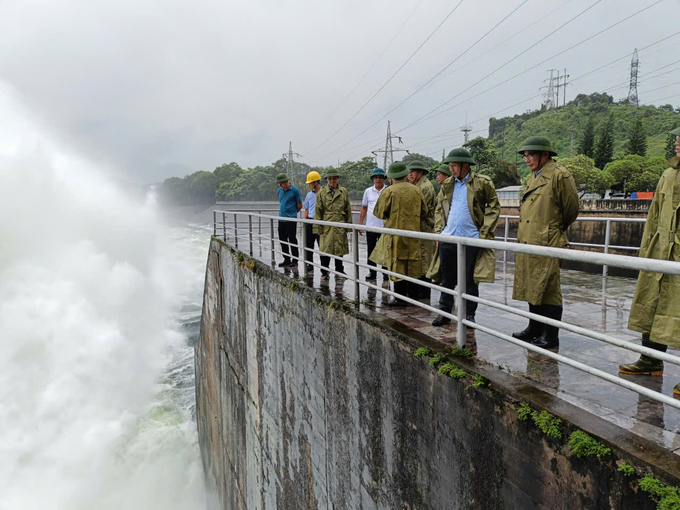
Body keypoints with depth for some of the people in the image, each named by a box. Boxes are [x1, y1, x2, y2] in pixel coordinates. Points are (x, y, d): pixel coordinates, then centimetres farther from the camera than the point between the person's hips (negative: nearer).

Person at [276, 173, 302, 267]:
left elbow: (299, 205, -2)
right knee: (282, 240, 10)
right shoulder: (280, 190, 12)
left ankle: (295, 260, 8)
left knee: (292, 240, -2)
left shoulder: (295, 190, -8)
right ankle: (286, 260, 20)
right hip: (281, 219, 7)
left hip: (291, 219, -7)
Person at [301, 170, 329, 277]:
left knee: (322, 247, -4)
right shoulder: (309, 194, 13)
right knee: (308, 246, 11)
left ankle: (325, 271, 1)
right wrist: (304, 222, 10)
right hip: (309, 222, 6)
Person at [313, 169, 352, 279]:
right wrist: (318, 228, -4)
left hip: (340, 226, 2)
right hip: (326, 226, -2)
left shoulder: (344, 192, 8)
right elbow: (318, 211, 1)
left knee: (340, 249, 8)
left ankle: (339, 272, 21)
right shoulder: (321, 193, 2)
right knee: (325, 249, -3)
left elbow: (348, 210, 11)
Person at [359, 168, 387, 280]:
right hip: (370, 226, 3)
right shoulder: (368, 191, 8)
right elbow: (364, 208, 13)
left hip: (384, 226, -3)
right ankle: (372, 272, 18)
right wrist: (360, 223, 9)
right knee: (370, 250, 8)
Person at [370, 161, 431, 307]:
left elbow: (379, 212, -6)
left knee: (397, 264, 0)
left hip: (395, 232, -4)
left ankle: (399, 298, 2)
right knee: (411, 263, 12)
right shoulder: (416, 190, 5)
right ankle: (411, 294, 19)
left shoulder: (389, 191, -10)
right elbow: (424, 212, 14)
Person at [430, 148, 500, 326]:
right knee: (447, 279, 11)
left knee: (470, 280, 5)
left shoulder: (482, 183, -3)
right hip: (448, 239, 4)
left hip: (471, 239, -4)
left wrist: (484, 233, -6)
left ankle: (469, 315, 18)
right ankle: (444, 312, 22)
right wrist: (439, 231, 8)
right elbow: (439, 209, 18)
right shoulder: (447, 184, 10)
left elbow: (494, 207, 1)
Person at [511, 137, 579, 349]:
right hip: (527, 243, 9)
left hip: (547, 244, -8)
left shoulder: (559, 175, -9)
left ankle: (551, 337, 8)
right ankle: (534, 329, 29)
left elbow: (571, 208, -4)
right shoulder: (533, 177, 17)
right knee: (531, 289, 15)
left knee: (548, 291, -2)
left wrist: (557, 230, 9)